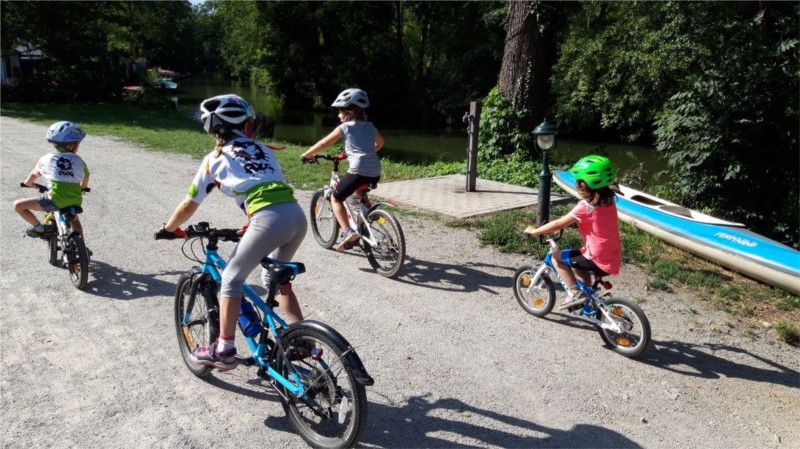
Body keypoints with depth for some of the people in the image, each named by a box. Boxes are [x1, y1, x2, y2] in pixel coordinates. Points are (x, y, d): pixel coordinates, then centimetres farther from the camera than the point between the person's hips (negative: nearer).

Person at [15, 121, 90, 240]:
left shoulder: (46, 159, 3)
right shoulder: (79, 161, 5)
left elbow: (34, 175, 20)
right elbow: (85, 180, 20)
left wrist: (28, 183, 42)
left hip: (55, 201, -3)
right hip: (75, 201, 4)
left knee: (18, 205, 11)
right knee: (74, 219, 35)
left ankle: (39, 228, 9)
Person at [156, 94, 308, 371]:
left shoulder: (215, 159, 15)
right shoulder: (262, 150, 28)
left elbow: (189, 205, 20)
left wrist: (168, 229, 37)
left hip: (270, 221, -6)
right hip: (297, 216, 6)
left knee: (231, 279, 14)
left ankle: (224, 350, 19)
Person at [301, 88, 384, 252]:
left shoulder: (345, 127, 3)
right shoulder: (370, 126, 18)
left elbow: (323, 144, 9)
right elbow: (380, 142, 37)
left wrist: (306, 155, 21)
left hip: (358, 171, -6)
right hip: (375, 172, 7)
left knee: (336, 198, 11)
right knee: (360, 190, 39)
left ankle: (347, 232, -6)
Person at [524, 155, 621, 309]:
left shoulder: (586, 206, -20)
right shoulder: (608, 200, 5)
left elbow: (558, 224, -15)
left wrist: (534, 231, -4)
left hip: (599, 261, -8)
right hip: (612, 259, 9)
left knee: (556, 257, 2)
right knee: (578, 262, 34)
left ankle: (575, 292, 2)